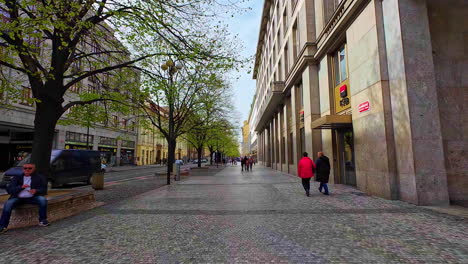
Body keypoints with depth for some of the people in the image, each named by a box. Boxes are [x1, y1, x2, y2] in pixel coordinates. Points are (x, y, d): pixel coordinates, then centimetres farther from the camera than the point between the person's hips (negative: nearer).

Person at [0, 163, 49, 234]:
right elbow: (9, 190, 1)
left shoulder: (39, 177, 9)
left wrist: (36, 191, -21)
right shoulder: (16, 178, 13)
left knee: (43, 200, -28)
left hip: (32, 198, -1)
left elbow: (44, 190, 3)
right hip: (18, 198, 2)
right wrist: (21, 187, -18)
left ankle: (42, 220, -16)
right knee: (8, 204, -27)